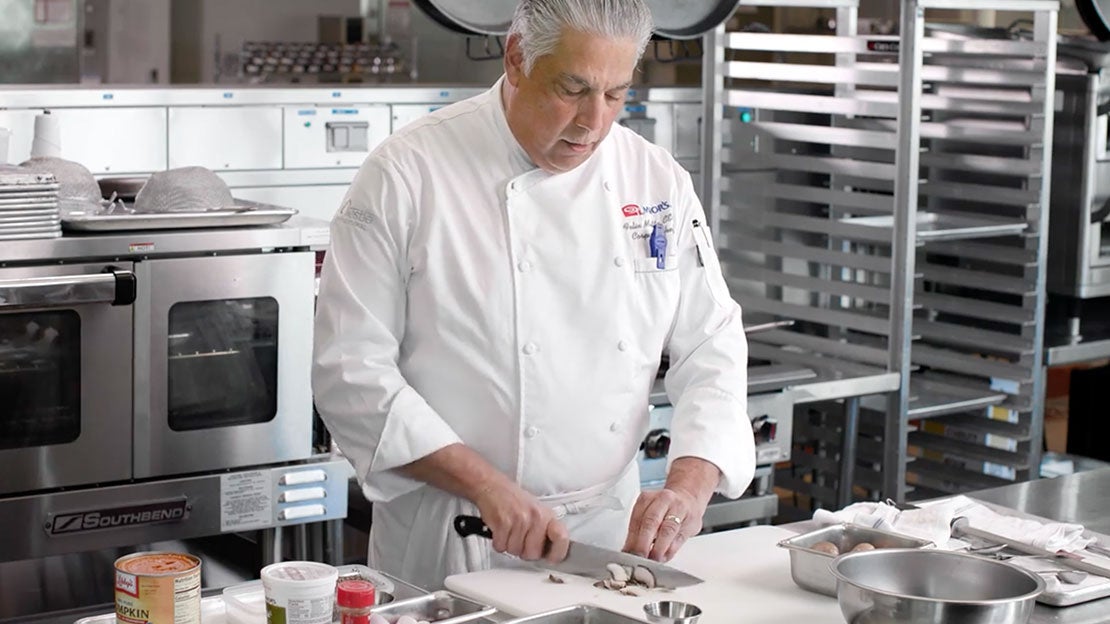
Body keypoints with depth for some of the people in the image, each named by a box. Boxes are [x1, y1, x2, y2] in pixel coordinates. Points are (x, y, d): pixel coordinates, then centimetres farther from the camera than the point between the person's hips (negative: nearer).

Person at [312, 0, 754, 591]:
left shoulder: (659, 183, 1)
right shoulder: (407, 174, -12)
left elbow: (712, 348, 3)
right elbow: (352, 370, -15)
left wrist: (689, 486, -14)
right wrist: (487, 485, -22)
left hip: (610, 530, 4)